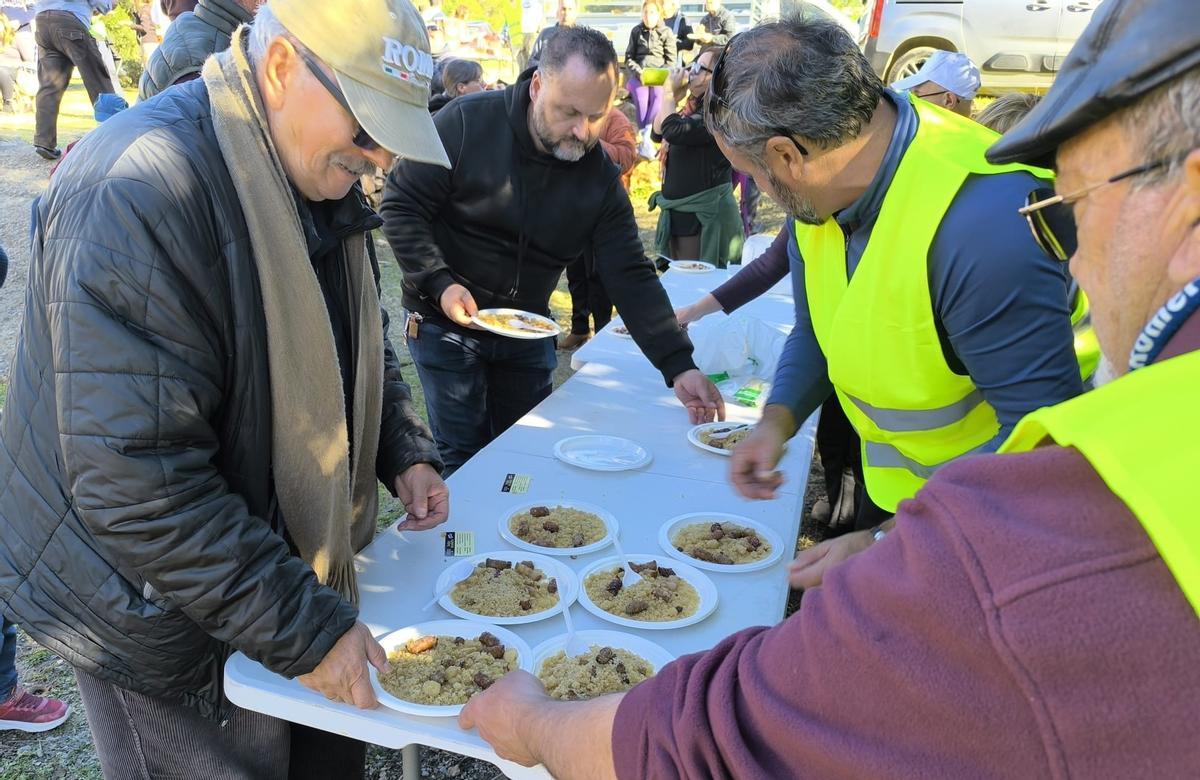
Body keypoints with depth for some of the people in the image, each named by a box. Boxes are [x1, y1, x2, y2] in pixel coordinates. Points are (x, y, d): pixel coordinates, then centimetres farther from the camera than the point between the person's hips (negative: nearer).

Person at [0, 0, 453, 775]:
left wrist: (405, 452, -2)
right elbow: (138, 486, -30)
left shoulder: (320, 180, 0)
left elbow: (363, 346, 14)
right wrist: (306, 630, -26)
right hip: (157, 618, -7)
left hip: (295, 557, 8)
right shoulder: (138, 196, -29)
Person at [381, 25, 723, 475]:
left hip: (528, 334, 4)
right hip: (446, 324, -3)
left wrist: (678, 367, -19)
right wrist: (440, 284, -24)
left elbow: (630, 276, -10)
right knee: (465, 462, 1)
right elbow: (400, 206, -11)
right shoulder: (467, 123, -18)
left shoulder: (601, 175, -7)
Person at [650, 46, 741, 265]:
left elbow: (673, 131, -30)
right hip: (679, 207, 9)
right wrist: (674, 97, 2)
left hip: (703, 213, -9)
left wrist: (671, 93, -14)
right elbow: (658, 132, 14)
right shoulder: (696, 106, 9)